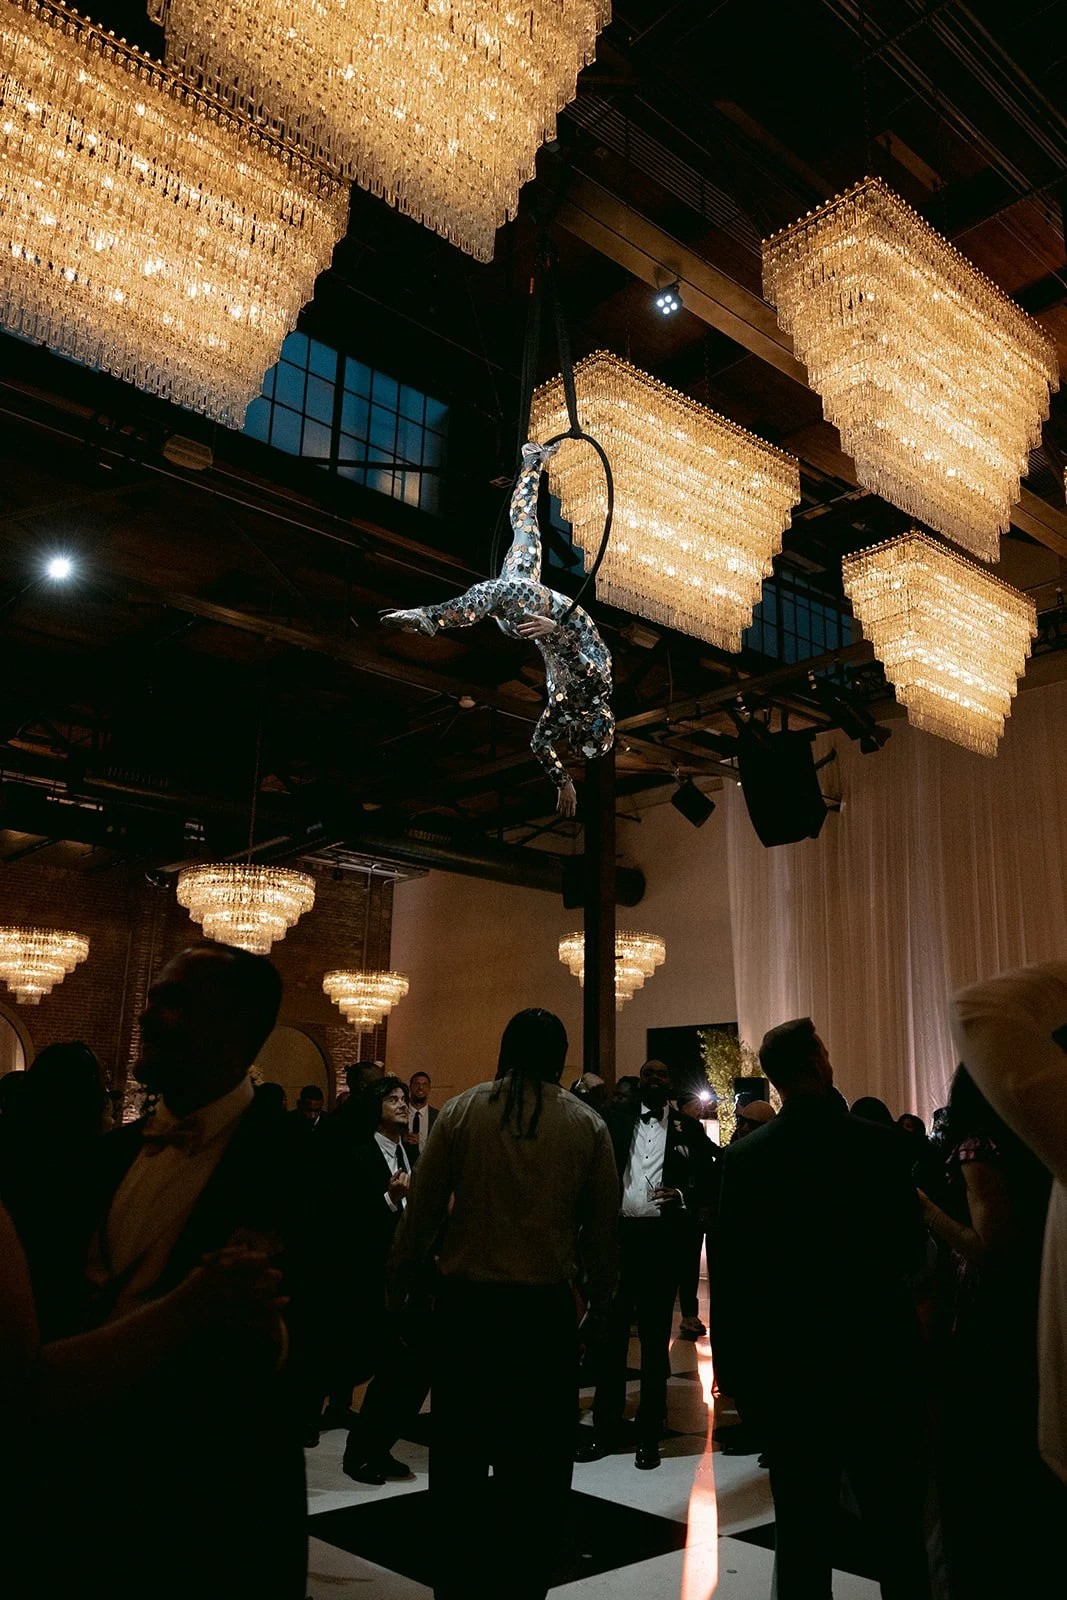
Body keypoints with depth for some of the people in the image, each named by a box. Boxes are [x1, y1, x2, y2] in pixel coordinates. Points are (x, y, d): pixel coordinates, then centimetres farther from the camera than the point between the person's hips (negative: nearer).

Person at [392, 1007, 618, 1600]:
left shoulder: (460, 1112, -3)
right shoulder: (587, 1125, -1)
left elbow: (421, 1212, -2)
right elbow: (603, 1228, 3)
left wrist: (397, 1283, 9)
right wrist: (599, 1301, 15)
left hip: (464, 1302, 0)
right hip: (546, 1307, 0)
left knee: (458, 1453, 14)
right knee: (536, 1462, 12)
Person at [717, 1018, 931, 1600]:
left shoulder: (742, 1156, -5)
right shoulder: (873, 1142, -12)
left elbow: (730, 1270, -4)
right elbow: (909, 1248, -7)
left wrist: (731, 1366, 4)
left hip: (786, 1366, 2)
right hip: (876, 1359, -2)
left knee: (801, 1531, 12)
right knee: (896, 1529, 12)